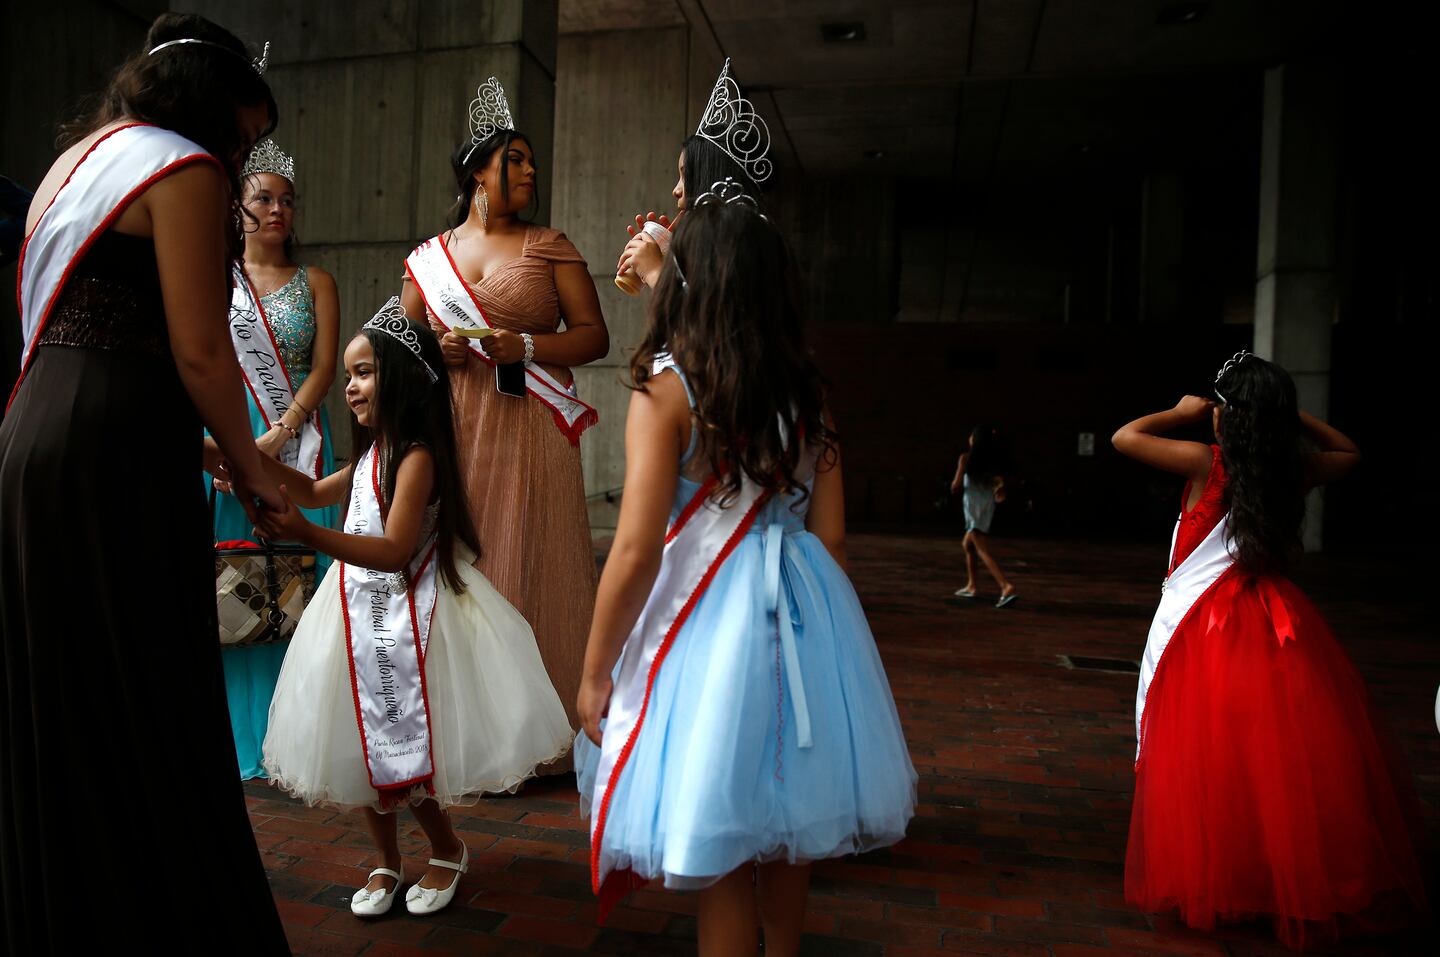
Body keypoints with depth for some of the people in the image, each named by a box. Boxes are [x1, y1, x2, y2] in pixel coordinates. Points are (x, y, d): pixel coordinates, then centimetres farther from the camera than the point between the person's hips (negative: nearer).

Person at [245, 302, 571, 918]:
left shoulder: (416, 457, -19)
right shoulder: (373, 452, 9)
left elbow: (394, 550, -28)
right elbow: (316, 492, 26)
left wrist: (307, 534, -37)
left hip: (406, 618, -9)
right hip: (362, 612, 9)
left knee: (406, 748, 1)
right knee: (366, 745, 15)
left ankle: (448, 851, 27)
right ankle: (386, 862, 33)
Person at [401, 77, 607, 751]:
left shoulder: (548, 246, 8)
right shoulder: (428, 258, 14)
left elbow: (594, 336, 2)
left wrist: (525, 347, -12)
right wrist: (435, 350, -4)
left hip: (529, 429, -2)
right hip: (452, 431, 2)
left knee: (527, 563, -4)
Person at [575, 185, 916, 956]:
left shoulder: (666, 387, -12)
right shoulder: (804, 391, 4)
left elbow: (638, 549, -16)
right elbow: (830, 534, 5)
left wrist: (595, 671, -6)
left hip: (707, 618, -6)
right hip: (802, 614, 6)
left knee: (717, 841, 9)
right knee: (786, 818, 23)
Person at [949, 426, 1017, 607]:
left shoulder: (966, 457, -7)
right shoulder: (992, 461, 10)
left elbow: (956, 485, -8)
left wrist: (954, 487, 10)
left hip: (974, 507, -7)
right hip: (988, 506, 7)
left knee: (983, 550, -11)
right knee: (968, 545, 24)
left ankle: (1007, 586, -26)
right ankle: (971, 586, 28)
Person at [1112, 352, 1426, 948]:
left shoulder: (1207, 462, -11)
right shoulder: (1298, 467, 0)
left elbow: (1124, 437, -4)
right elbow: (1348, 453, 22)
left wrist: (1182, 413, 8)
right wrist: (1289, 413, 17)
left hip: (1207, 629, -4)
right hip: (1277, 624, 4)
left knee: (1214, 756, 6)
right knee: (1291, 752, 14)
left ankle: (1209, 880, 17)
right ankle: (1301, 879, 25)